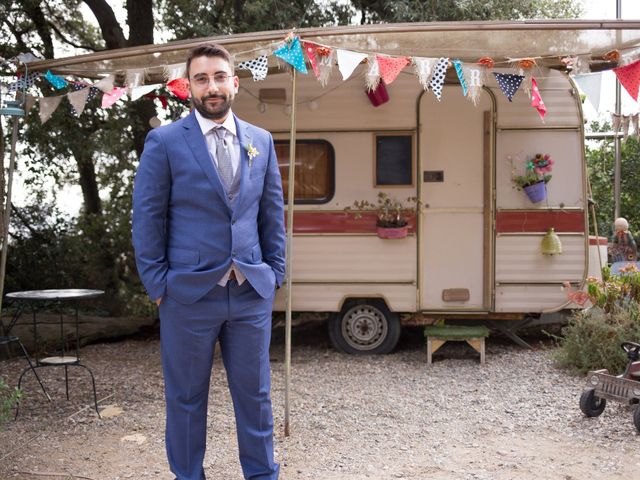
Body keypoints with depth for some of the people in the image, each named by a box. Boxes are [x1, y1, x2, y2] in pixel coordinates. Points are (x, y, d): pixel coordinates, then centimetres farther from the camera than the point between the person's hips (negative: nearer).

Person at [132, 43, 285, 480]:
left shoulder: (261, 141, 8)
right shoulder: (165, 142, -3)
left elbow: (273, 214, 12)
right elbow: (148, 218, -2)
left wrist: (275, 272, 7)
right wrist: (157, 283, -5)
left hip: (252, 292, 3)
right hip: (188, 293, -3)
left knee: (255, 395, 12)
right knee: (187, 398, 10)